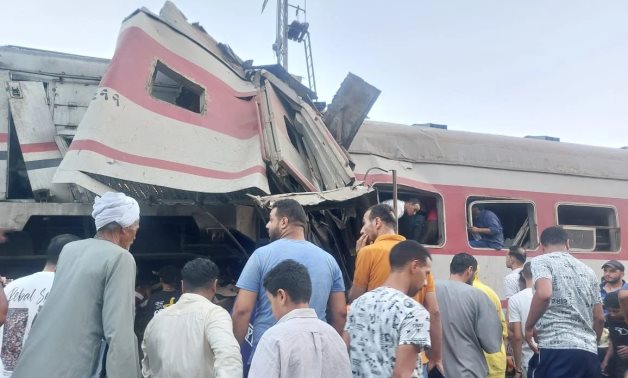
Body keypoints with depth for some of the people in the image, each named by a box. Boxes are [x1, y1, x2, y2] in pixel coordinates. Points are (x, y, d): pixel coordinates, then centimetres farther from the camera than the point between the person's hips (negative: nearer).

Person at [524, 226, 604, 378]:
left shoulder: (542, 261, 3)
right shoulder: (587, 270, 22)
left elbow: (544, 294, -18)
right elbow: (599, 318, 22)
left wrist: (528, 327, -6)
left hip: (557, 349, -7)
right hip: (589, 352, 7)